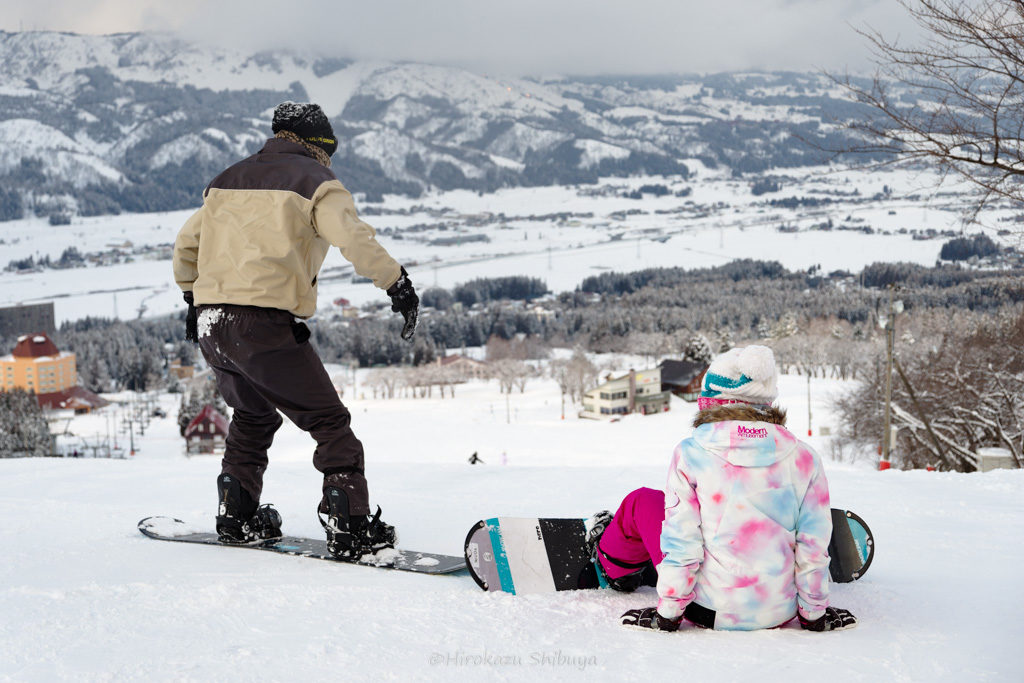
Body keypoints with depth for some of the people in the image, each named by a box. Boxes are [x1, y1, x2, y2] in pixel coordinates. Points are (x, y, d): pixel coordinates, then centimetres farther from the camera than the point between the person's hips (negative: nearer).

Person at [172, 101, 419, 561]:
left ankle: (236, 515, 28)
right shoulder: (315, 181, 3)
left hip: (210, 323, 7)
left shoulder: (228, 179, 22)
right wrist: (397, 283, -9)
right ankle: (350, 528, -5)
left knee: (253, 417, 29)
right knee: (329, 422, 3)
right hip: (266, 324, -7)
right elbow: (354, 240, -14)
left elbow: (186, 245, 27)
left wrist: (193, 298, 40)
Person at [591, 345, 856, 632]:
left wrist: (667, 615, -1)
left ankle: (613, 565, 47)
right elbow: (813, 549, -3)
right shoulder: (803, 458, -7)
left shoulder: (690, 453, -13)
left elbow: (680, 549, -12)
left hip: (708, 611, -2)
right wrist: (814, 615, 10)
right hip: (780, 614, 3)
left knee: (642, 500, 19)